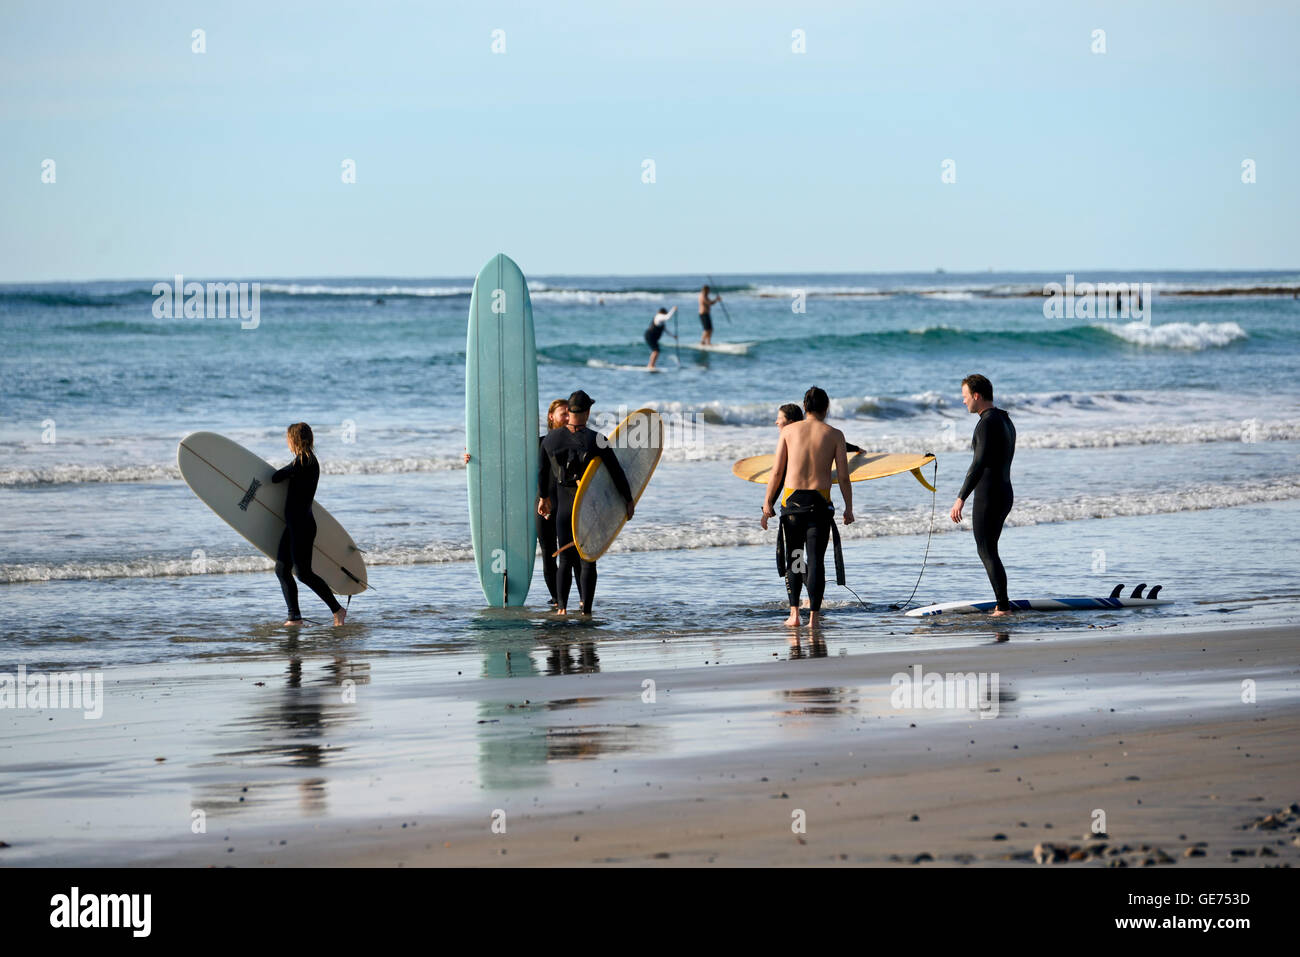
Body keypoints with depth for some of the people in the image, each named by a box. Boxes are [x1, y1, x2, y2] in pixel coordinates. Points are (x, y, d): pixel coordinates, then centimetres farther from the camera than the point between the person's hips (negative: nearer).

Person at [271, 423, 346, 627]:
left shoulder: (302, 461, -16)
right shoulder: (310, 461, 13)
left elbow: (275, 478, -13)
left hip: (302, 525, -10)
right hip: (295, 525, 10)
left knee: (303, 573, -7)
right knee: (282, 569, 9)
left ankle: (337, 610, 1)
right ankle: (295, 617, 11)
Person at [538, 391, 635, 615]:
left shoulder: (552, 438, -3)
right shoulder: (596, 441, -13)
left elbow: (542, 470, 10)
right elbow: (617, 473, -8)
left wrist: (544, 497, 25)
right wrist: (629, 500, 5)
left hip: (564, 507, 2)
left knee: (565, 559, 9)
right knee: (588, 562, 4)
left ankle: (562, 606, -2)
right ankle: (586, 608, 1)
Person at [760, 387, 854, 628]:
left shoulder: (789, 430, 4)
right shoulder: (834, 435, 1)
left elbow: (777, 471, 2)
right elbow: (843, 475, -1)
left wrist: (767, 505, 6)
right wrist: (849, 508, 8)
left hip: (792, 499, 1)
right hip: (819, 501, -1)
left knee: (793, 559, 12)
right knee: (816, 559, 1)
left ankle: (794, 613, 5)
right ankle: (814, 615, -4)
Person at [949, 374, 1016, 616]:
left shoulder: (987, 423, -16)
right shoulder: (1006, 421, 15)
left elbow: (979, 464, -25)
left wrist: (960, 499, -28)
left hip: (988, 496, -10)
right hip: (1005, 494, 10)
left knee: (988, 553, -6)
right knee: (988, 551, 17)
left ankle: (1003, 608, -8)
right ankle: (1002, 604, 16)